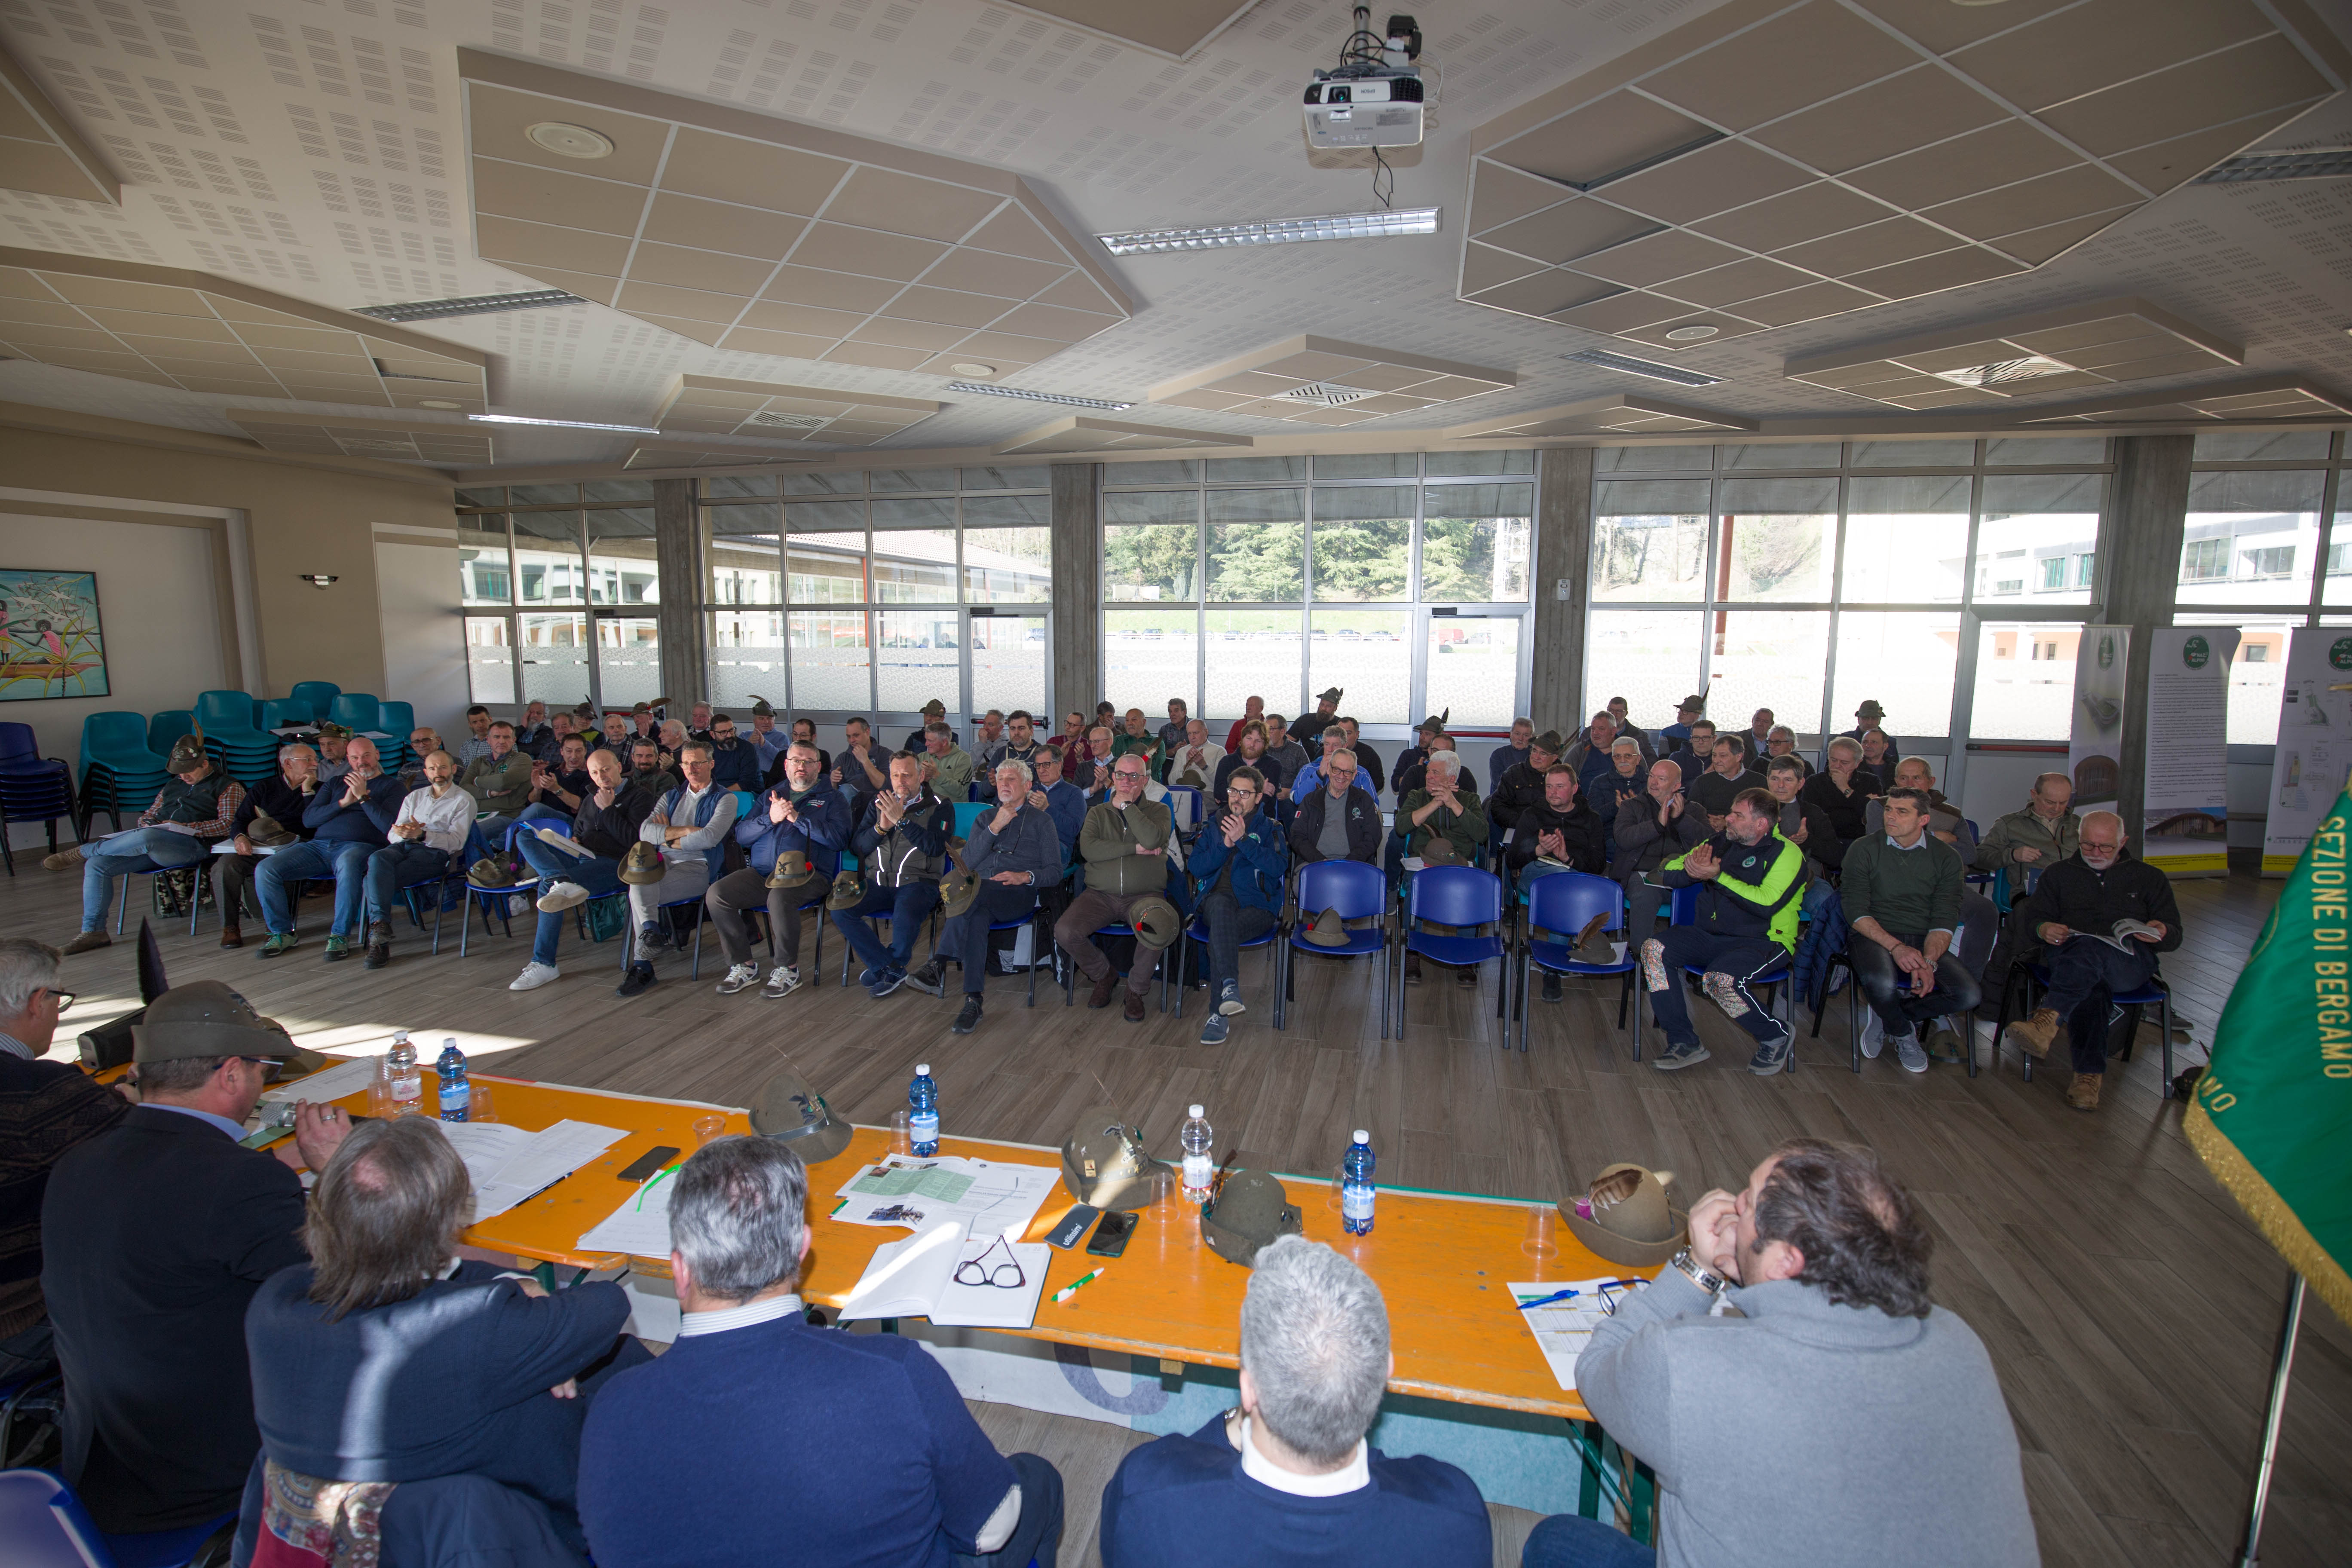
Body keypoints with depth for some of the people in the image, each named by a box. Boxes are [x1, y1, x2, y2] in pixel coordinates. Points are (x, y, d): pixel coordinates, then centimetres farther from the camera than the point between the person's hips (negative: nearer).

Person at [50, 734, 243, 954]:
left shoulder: (228, 787, 6)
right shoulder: (173, 785, 29)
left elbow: (226, 825, -7)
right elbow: (148, 815, 31)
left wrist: (185, 827, -15)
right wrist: (147, 824, 7)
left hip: (193, 845, -8)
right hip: (152, 846, 8)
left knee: (146, 838, -37)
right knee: (96, 865, -10)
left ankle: (81, 853, -8)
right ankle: (94, 932, -5)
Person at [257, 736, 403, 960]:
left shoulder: (391, 785, 12)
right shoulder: (336, 783, 25)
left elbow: (389, 826, -5)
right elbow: (308, 819, 12)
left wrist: (363, 797, -8)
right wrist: (344, 802, -2)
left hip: (360, 846, -5)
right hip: (319, 845, 5)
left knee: (348, 865, -41)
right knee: (266, 870, -15)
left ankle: (340, 936, -30)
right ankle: (282, 933, 0)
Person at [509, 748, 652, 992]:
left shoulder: (638, 797, 4)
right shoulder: (589, 800, 27)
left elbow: (633, 839, -8)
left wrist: (607, 809, -6)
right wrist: (572, 841, 14)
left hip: (611, 863, -8)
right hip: (580, 858, 8)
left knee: (548, 886, -27)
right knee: (524, 837, -12)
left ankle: (543, 964, -20)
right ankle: (564, 883, -41)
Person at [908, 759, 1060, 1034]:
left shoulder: (1041, 821, 17)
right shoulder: (984, 818, 28)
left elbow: (1055, 871, 8)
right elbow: (967, 862, 11)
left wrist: (1025, 877, -12)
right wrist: (994, 828, 0)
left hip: (1018, 895, -3)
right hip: (978, 895, 3)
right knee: (977, 917, -36)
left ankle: (938, 966, -43)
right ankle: (973, 1001, -41)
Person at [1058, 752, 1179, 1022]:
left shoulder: (1159, 811, 11)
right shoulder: (1098, 812, 16)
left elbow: (1152, 840, -14)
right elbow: (1088, 849, -5)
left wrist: (1127, 805, -4)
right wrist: (1135, 849, -9)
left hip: (1144, 895, -2)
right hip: (1100, 895, 2)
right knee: (1064, 931, -23)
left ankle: (1136, 989, -4)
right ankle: (1104, 975, 7)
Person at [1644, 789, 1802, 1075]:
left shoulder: (1785, 852, -5)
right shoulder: (1720, 843, 12)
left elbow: (1766, 904, -20)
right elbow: (1669, 874, 12)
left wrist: (1718, 876, -20)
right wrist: (1692, 867, -11)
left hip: (1762, 941, -6)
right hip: (1708, 937, 6)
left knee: (1721, 979, -34)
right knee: (1655, 950, -20)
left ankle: (1777, 1037, -2)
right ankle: (1684, 1043, -12)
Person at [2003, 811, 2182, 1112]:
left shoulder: (2150, 878, 25)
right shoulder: (2058, 874, 26)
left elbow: (2174, 936, 19)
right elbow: (2032, 918, 18)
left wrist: (2161, 933, -8)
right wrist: (2043, 929, -9)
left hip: (2130, 961, -1)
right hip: (2067, 956, 1)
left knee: (2089, 947, -40)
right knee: (2091, 985, -38)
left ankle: (2047, 1021, -63)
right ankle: (2091, 1073, -50)